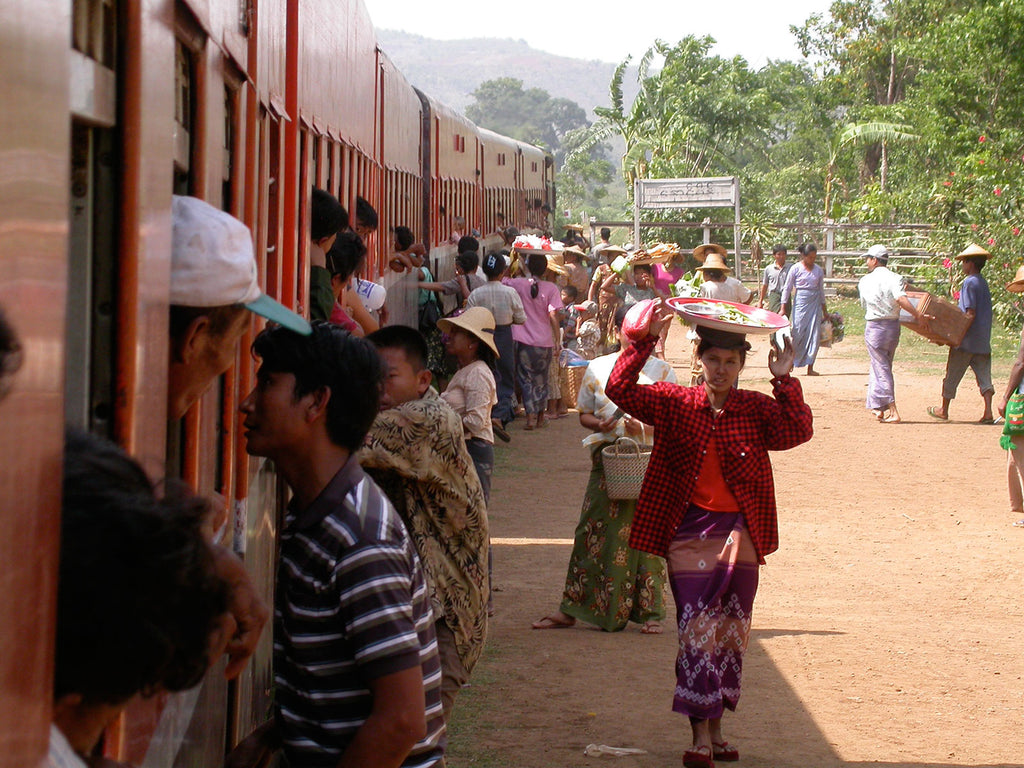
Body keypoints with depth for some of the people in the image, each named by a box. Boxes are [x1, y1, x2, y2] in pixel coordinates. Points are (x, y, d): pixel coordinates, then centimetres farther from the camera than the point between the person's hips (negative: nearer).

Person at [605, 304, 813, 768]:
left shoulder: (757, 408, 2)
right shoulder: (674, 403, 0)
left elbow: (799, 432, -13)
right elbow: (619, 390, -8)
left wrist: (784, 381, -20)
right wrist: (646, 341, -15)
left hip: (740, 532, 2)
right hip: (689, 529, -2)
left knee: (731, 631, 9)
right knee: (697, 629, -6)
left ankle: (717, 726, 21)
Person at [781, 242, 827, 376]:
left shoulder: (818, 270, 8)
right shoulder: (795, 269, -2)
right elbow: (787, 288, 1)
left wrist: (825, 311, 18)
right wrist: (783, 308, -2)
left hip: (815, 304, 3)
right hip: (800, 303, -3)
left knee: (814, 335, -2)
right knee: (798, 333, -7)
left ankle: (810, 367, 0)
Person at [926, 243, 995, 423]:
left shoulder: (970, 283, -13)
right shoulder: (983, 283, 14)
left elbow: (970, 314, -18)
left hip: (967, 340, -8)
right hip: (983, 341, 8)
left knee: (952, 375, 6)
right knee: (984, 376, 3)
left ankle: (944, 410, 16)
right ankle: (988, 412, -7)